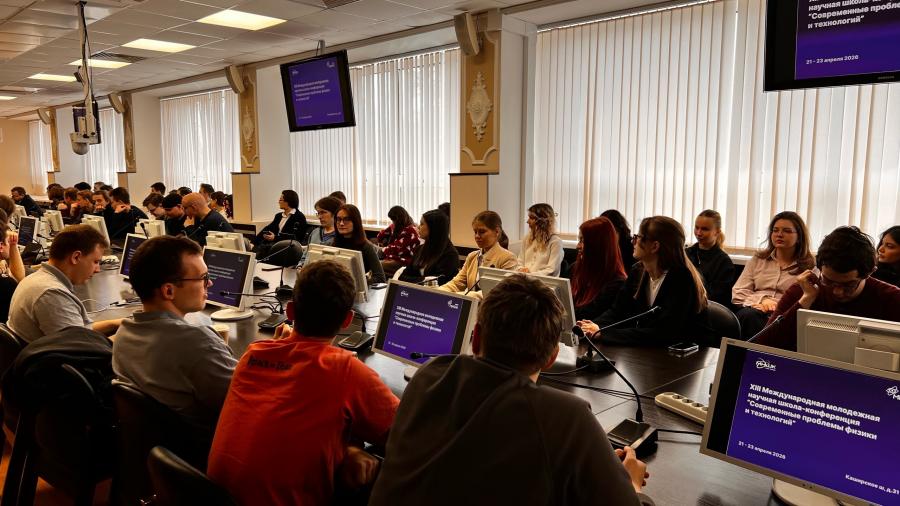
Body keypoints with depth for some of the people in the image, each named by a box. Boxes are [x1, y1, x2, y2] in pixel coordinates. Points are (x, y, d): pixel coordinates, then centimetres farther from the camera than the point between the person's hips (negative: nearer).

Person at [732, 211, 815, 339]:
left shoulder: (810, 267, 15)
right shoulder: (757, 260, 23)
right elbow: (738, 293, 13)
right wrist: (762, 299, -6)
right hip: (754, 310, 3)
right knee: (748, 315, -37)